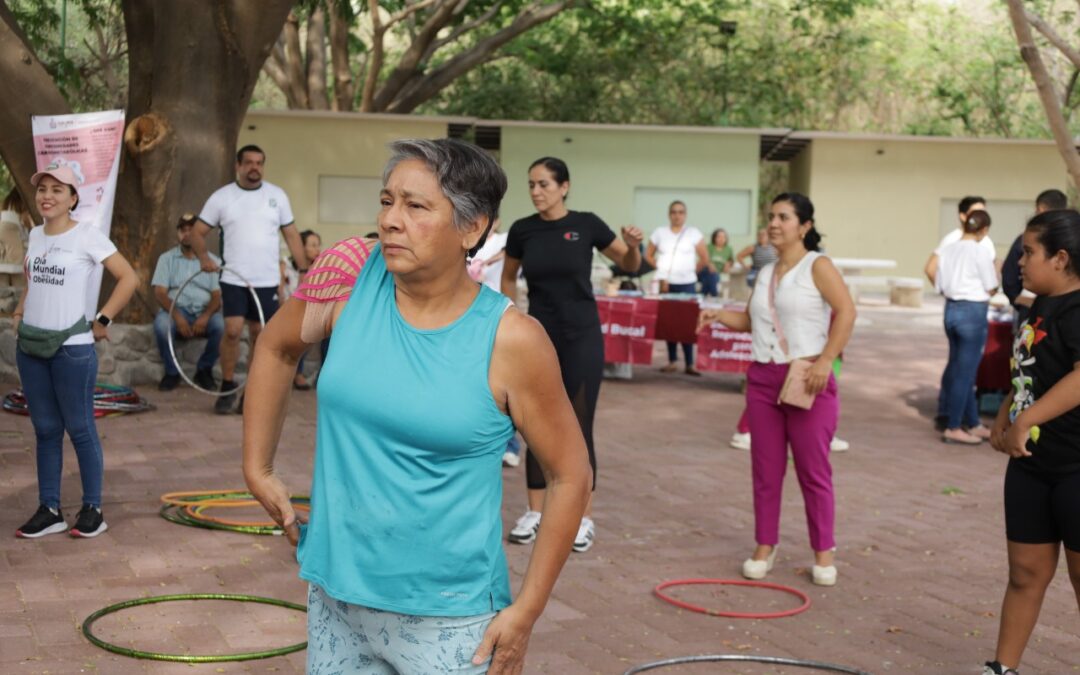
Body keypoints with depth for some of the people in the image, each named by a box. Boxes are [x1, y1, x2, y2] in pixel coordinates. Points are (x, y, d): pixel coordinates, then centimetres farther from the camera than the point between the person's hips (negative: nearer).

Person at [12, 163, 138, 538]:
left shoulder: (87, 235, -8)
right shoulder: (34, 235, 10)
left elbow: (129, 279, -11)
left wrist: (102, 320, -11)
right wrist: (19, 313, 11)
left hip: (72, 348, -6)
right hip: (30, 346, 6)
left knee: (80, 429, 0)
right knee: (45, 430, 10)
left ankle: (92, 509, 10)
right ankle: (49, 510, 16)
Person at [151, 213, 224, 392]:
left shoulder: (213, 260, 9)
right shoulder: (167, 258, 9)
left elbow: (218, 295, 0)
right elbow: (160, 292, -1)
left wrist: (206, 316, -22)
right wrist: (177, 316, -19)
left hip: (204, 312, 0)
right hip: (176, 310, 0)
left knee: (221, 324, -32)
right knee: (161, 324, -34)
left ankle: (204, 370, -6)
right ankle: (171, 372, -9)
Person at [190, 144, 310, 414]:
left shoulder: (277, 195, 5)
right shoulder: (221, 197, 1)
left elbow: (291, 235, 8)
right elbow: (197, 232, 4)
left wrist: (304, 270, 1)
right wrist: (204, 257, -13)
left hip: (267, 280, 2)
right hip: (234, 279, -2)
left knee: (259, 335, 8)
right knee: (232, 331, -11)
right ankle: (227, 387, 4)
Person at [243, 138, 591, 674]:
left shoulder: (511, 341, -15)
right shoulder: (353, 280, -7)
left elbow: (570, 476, -6)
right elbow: (276, 349, 12)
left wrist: (526, 611, -7)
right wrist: (257, 469, 10)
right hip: (334, 598, 3)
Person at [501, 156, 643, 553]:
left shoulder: (586, 224, -6)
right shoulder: (522, 230, 0)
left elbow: (629, 265, 5)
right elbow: (509, 277, 17)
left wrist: (633, 246, -16)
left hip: (581, 338, -2)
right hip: (538, 337, 3)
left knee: (578, 428, 0)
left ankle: (585, 517, 11)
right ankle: (535, 513, 16)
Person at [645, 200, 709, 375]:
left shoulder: (694, 233, 1)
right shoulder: (660, 233, 6)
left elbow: (705, 259, 4)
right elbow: (648, 255, 12)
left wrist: (692, 270, 4)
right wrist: (661, 269, 4)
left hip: (686, 284, -2)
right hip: (665, 283, 2)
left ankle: (690, 364, -3)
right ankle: (672, 361, 13)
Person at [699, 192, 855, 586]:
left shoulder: (817, 266, -5)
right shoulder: (765, 273, 14)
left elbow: (846, 311, -15)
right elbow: (750, 320, 23)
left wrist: (825, 361, -22)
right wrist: (719, 315, 4)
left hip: (806, 380, -6)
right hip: (762, 378, 6)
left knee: (813, 470, 0)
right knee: (765, 469, 7)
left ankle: (823, 552, 9)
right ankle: (765, 547, 16)